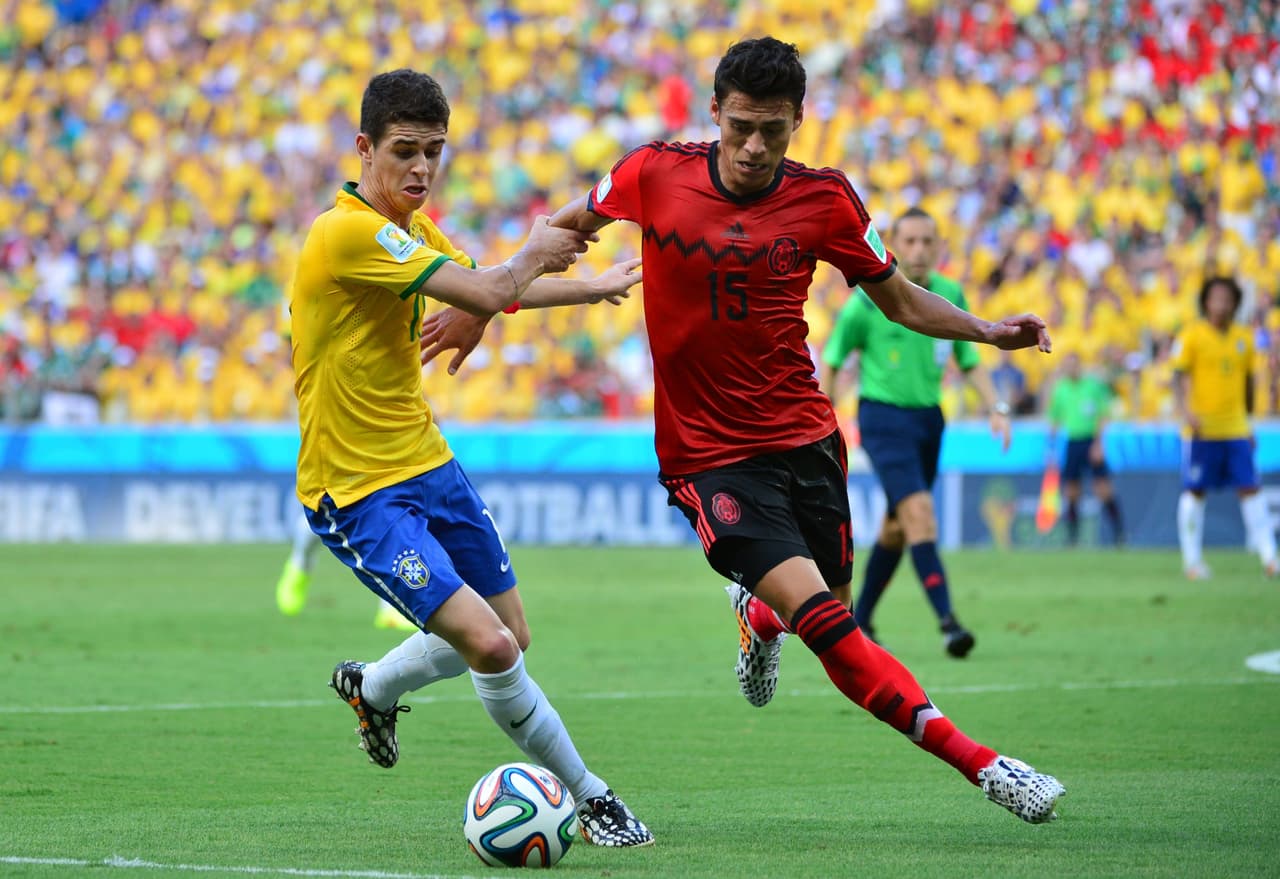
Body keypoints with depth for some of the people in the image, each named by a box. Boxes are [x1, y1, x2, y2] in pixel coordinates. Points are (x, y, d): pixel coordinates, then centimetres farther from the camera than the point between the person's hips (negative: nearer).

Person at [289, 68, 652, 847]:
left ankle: (372, 689, 44)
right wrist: (535, 252, -7)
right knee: (490, 646, -19)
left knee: (511, 636, 18)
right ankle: (590, 799, -3)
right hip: (358, 491, -9)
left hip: (429, 466, 9)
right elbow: (488, 293, -26)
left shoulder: (413, 226, 8)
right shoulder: (349, 232, -23)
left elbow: (491, 292, 28)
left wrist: (593, 287, 29)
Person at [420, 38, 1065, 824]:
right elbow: (568, 227, 12)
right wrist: (481, 306, 12)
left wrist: (986, 330, -8)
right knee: (822, 619, -19)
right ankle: (982, 765, -21)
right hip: (708, 456, -3)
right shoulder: (654, 174, -6)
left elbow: (900, 299, 8)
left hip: (805, 436, 3)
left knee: (829, 605, 8)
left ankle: (758, 613, 47)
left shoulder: (824, 200, -3)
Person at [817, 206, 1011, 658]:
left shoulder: (951, 295, 1)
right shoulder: (869, 299, -11)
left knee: (897, 527, 13)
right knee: (919, 511, -21)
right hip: (883, 417, -6)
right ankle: (946, 621, -27)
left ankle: (858, 621, 30)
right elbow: (831, 362, -4)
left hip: (929, 418, 6)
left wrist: (996, 408, -3)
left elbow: (970, 361, 11)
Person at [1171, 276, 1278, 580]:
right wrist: (1185, 412, -24)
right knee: (1194, 492, 1)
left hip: (1236, 429, 4)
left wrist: (1247, 424, 22)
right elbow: (1178, 377, -9)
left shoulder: (1243, 338, 11)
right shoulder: (1192, 336, -4)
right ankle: (1192, 560, 8)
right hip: (1201, 429, -4)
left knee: (1250, 489, -2)